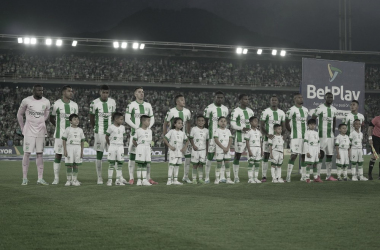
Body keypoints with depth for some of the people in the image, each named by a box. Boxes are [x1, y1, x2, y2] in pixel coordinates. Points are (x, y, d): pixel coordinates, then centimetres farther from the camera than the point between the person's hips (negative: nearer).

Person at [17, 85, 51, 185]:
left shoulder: (46, 102, 2)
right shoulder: (26, 101, -6)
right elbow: (19, 114, 5)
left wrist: (41, 124, 12)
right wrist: (22, 128, 2)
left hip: (40, 132, 3)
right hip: (29, 131, -3)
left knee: (39, 154, 3)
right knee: (27, 153, -3)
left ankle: (40, 178, 4)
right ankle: (25, 178, 2)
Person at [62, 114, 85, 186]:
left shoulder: (80, 130, 10)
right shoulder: (68, 129, 1)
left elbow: (82, 141, 12)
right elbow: (64, 140, 1)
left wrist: (82, 151, 7)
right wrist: (64, 150, -7)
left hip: (78, 148, 3)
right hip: (69, 147, -3)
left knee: (76, 165, 3)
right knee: (69, 165, -3)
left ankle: (74, 180, 8)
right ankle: (69, 180, 3)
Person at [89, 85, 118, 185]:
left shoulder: (112, 102, 5)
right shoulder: (94, 103, -6)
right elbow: (91, 118, 6)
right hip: (99, 133, -3)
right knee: (99, 154, 0)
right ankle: (99, 177, 5)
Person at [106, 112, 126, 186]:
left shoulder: (122, 127, 8)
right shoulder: (111, 127, -6)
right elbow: (107, 136, 2)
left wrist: (122, 144, 9)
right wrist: (109, 144, 3)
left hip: (120, 146, 4)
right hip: (112, 146, -4)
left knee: (120, 163, 2)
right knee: (111, 163, -1)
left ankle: (118, 180, 6)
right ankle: (109, 180, 2)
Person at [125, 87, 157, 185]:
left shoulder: (148, 105, 12)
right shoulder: (131, 105, -1)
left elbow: (152, 119, 16)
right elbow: (127, 119, -6)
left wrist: (148, 127, -3)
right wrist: (137, 128, -14)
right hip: (135, 133, -4)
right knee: (132, 154, -3)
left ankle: (148, 178, 8)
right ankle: (131, 178, 1)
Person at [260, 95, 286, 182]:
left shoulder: (281, 113, 10)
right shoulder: (265, 112, -3)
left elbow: (283, 127, 14)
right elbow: (261, 126, -4)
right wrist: (267, 134, -20)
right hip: (268, 138, -4)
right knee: (266, 156, -4)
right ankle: (264, 176, -1)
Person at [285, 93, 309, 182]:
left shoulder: (305, 110, 15)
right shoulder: (292, 110, -6)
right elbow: (286, 123, 0)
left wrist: (307, 132, 14)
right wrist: (292, 131, 5)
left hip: (305, 136, 7)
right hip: (296, 137, -7)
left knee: (304, 155, 7)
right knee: (294, 155, -12)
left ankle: (303, 176, 12)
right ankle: (288, 175, -10)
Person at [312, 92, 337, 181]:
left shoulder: (334, 109, 11)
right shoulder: (320, 108, -9)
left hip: (330, 135, 6)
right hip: (322, 135, -6)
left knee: (329, 155, 7)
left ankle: (329, 175, 11)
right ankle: (317, 175, -6)